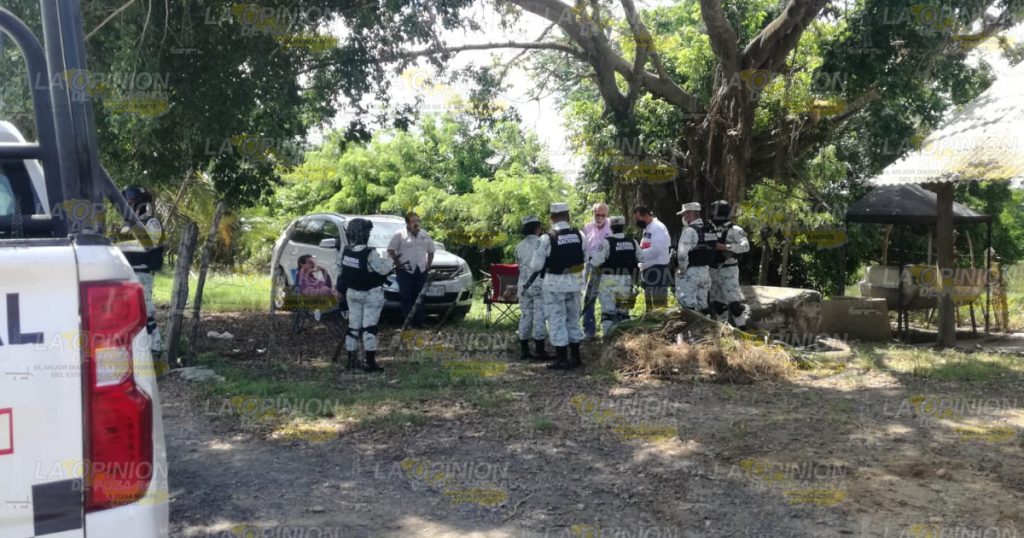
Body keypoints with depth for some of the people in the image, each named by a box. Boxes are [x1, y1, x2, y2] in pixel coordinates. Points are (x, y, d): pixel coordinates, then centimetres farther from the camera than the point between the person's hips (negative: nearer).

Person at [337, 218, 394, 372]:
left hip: (352, 293, 6)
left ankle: (351, 359, 20)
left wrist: (341, 289, 21)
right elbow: (382, 269, -17)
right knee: (369, 327, -4)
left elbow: (342, 271, 8)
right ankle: (370, 362, -3)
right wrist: (391, 262, 3)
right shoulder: (369, 254, -24)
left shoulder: (346, 251, -3)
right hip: (371, 294, -6)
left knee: (353, 326, 13)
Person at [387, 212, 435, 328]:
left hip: (421, 271, 4)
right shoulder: (400, 234, -1)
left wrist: (429, 264, 11)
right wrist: (397, 263, -9)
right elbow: (390, 250, -3)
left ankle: (419, 323, 9)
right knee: (406, 298, -6)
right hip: (405, 271, -4)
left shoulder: (425, 235, 14)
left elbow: (431, 251, 22)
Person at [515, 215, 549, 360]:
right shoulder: (542, 243, -9)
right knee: (539, 316, -1)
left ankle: (524, 350, 12)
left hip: (524, 284, 5)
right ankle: (539, 350, 1)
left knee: (525, 316, 9)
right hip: (540, 284, -5)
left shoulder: (519, 246, 7)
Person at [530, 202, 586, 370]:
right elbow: (586, 257, 7)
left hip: (555, 283, -5)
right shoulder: (579, 235, -2)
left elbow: (536, 265, -12)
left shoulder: (547, 238, -15)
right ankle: (575, 357, 25)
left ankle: (562, 359, 7)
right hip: (575, 282, 5)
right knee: (573, 319, 17)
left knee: (557, 320, 5)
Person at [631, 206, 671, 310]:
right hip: (647, 268, 10)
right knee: (649, 300, 16)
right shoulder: (647, 228, 17)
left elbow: (655, 250, -21)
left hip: (657, 269, -10)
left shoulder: (658, 228, -12)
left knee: (659, 302, -10)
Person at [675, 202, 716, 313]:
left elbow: (683, 254, -23)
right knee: (702, 305, 16)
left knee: (688, 305, -4)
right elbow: (713, 249, 13)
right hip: (705, 271, 8)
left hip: (690, 272, -8)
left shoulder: (689, 231, -15)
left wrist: (682, 270, -10)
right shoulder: (710, 230, 9)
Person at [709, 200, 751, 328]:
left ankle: (742, 329, -4)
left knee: (733, 301, -11)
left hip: (728, 270, -7)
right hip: (714, 270, 7)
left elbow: (745, 246, -20)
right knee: (717, 302, 11)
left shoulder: (734, 230, -6)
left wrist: (725, 247, -25)